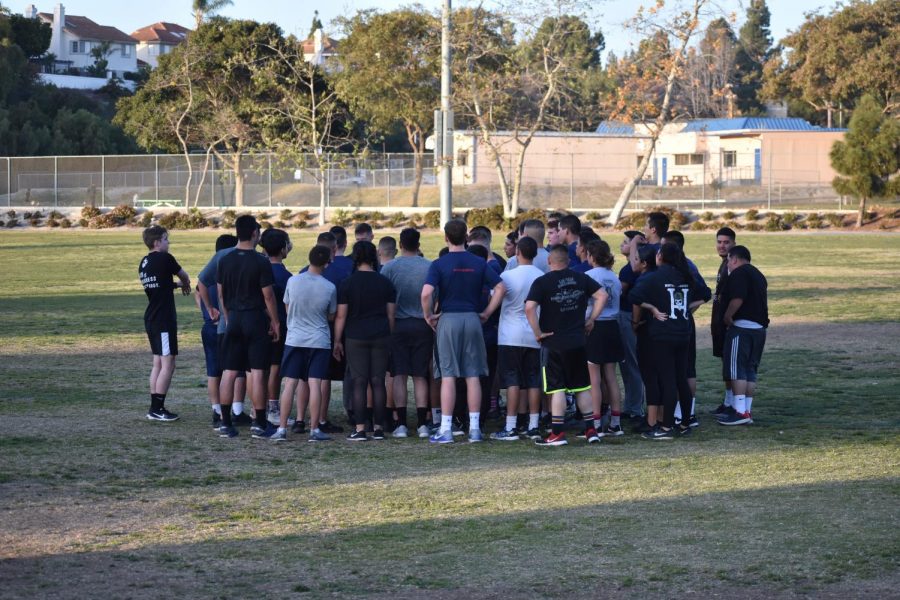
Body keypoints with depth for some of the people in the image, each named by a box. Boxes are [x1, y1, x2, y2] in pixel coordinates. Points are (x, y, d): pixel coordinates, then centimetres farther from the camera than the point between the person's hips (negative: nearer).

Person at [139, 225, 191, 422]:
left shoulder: (144, 263, 12)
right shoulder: (165, 259, -12)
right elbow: (184, 276, 3)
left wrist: (177, 284, 18)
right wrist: (185, 285, 24)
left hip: (151, 318, 9)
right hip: (164, 320, -9)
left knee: (158, 363, 13)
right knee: (168, 364, -6)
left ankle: (155, 408, 14)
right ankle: (158, 409, -7)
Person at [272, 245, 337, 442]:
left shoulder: (293, 281, -7)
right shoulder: (329, 288, -9)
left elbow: (287, 309, 7)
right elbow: (331, 316, 4)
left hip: (294, 339, 1)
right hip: (319, 341, -1)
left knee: (290, 384, 3)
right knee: (314, 384, -1)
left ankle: (282, 428, 2)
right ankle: (315, 430, 0)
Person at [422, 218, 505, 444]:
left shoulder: (439, 264, -6)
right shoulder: (478, 263, 4)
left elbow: (426, 293, -18)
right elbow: (500, 287, 0)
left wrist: (429, 315, -3)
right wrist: (487, 313, 7)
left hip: (448, 319, -3)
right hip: (472, 319, 3)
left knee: (448, 376, 0)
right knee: (473, 376, 6)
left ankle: (446, 429, -1)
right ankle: (475, 428, 7)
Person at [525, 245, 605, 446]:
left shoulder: (542, 282, -9)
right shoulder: (581, 279, 3)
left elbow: (529, 307, -21)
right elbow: (601, 296, 3)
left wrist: (538, 332, -12)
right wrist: (590, 320, 8)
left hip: (553, 342, -4)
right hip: (578, 341, 4)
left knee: (556, 388, -2)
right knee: (582, 387, 13)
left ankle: (557, 433, -4)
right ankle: (591, 430, 13)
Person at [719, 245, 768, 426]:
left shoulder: (739, 273, -9)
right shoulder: (758, 275, 21)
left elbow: (737, 299, -21)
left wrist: (727, 317, -10)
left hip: (742, 326, -9)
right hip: (759, 327, 9)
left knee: (736, 368, -7)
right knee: (750, 370, 11)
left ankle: (740, 411, -12)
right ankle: (747, 411, 11)